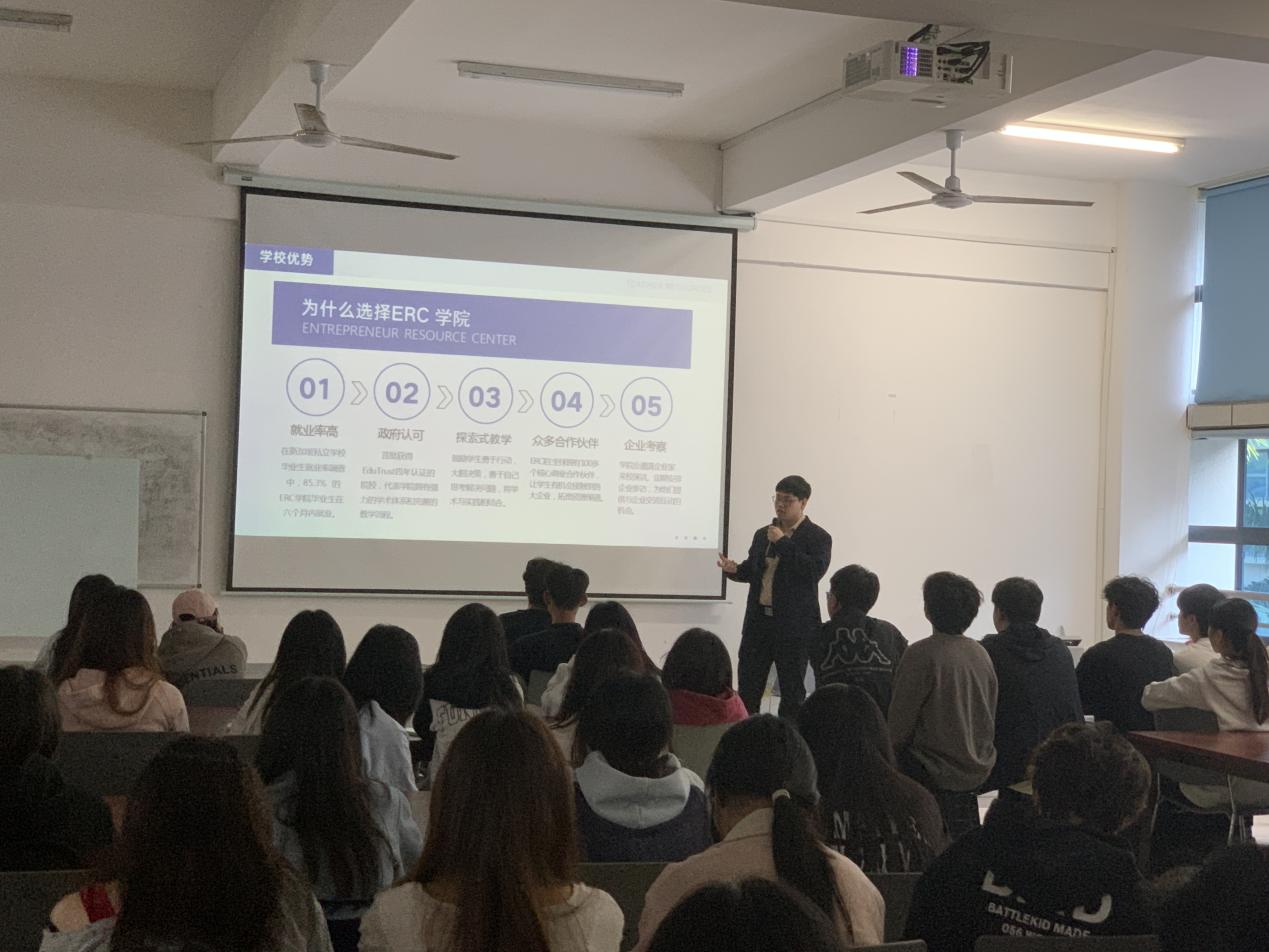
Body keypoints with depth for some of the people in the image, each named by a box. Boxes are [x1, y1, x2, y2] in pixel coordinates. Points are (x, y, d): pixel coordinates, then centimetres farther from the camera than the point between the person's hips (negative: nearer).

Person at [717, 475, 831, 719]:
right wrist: (734, 569, 0)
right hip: (758, 620, 5)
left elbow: (815, 571, -20)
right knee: (748, 686, 6)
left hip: (794, 624, -5)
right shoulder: (763, 534, 14)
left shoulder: (818, 538, -5)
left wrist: (783, 543, -18)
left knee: (792, 690, 4)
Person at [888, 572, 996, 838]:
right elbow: (990, 720, 13)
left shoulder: (922, 654, -17)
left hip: (935, 776, -7)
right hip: (977, 771, 7)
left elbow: (900, 725, -12)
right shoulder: (981, 654, 4)